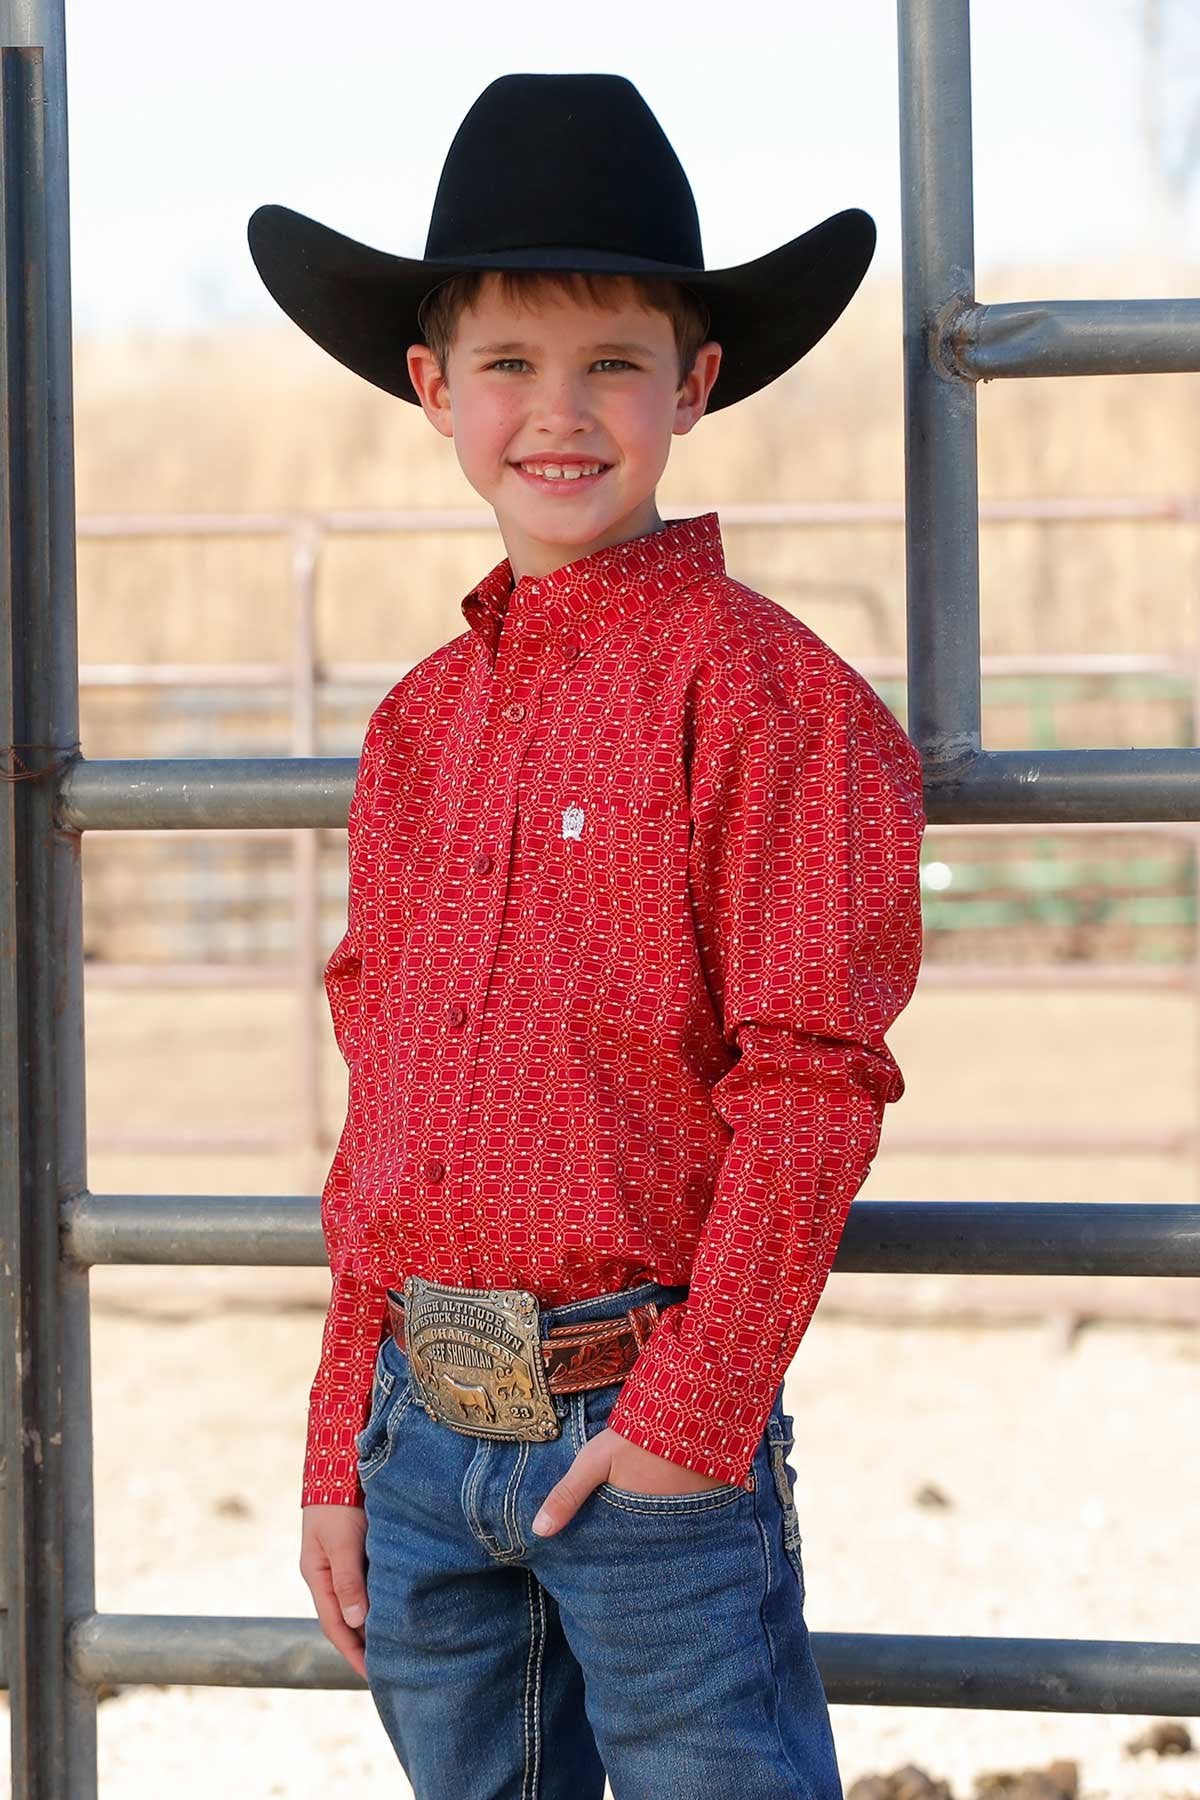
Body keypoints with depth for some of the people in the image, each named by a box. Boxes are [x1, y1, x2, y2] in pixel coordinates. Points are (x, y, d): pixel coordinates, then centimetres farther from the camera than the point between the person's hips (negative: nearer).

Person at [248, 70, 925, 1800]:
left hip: (643, 1416, -6)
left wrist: (695, 1407, -15)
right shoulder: (419, 720, 12)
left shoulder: (758, 688, -7)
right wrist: (343, 1447, 13)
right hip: (422, 1422, 6)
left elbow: (811, 1077, -11)